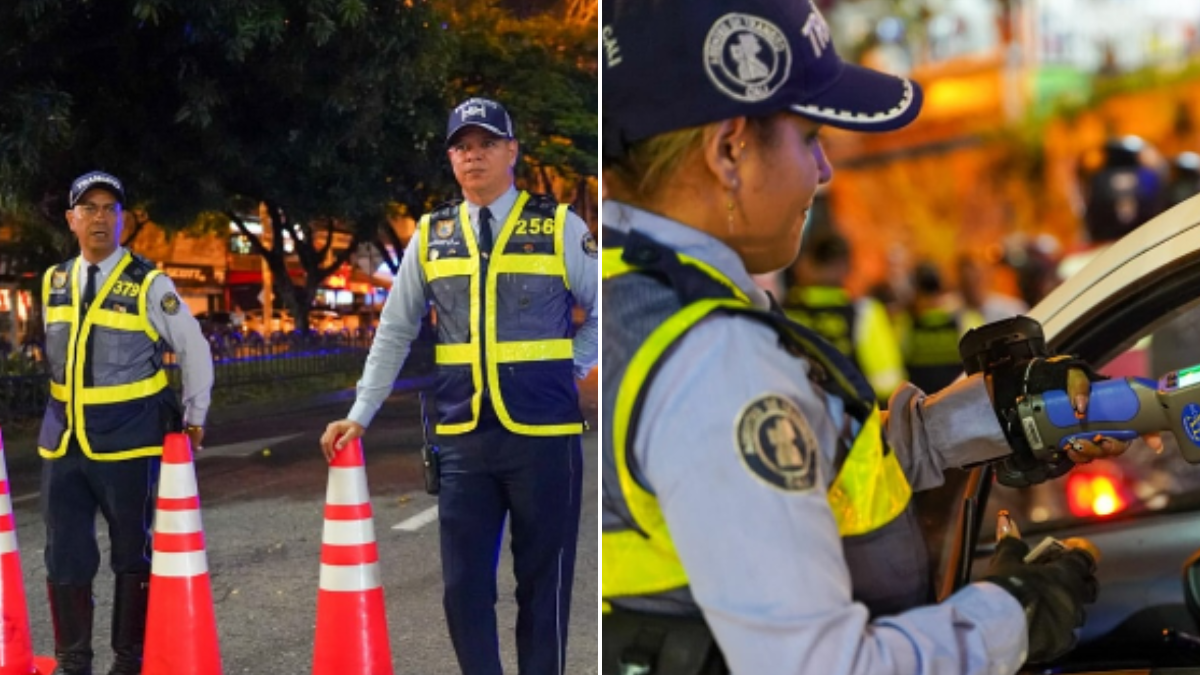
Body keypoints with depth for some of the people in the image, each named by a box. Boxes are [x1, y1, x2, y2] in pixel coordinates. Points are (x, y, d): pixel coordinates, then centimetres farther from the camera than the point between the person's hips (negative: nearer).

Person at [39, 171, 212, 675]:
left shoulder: (148, 284, -7)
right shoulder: (53, 282, 7)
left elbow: (195, 351, 1)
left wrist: (193, 418, 4)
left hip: (127, 443, -4)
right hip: (62, 442, 4)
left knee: (131, 554, 7)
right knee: (65, 556, 6)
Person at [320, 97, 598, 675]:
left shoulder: (558, 226, 0)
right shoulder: (431, 236, 8)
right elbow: (395, 332, 12)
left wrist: (571, 369, 0)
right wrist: (360, 415, 9)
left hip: (544, 433, -2)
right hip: (462, 437, 3)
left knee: (543, 580, 5)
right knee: (463, 583, 4)